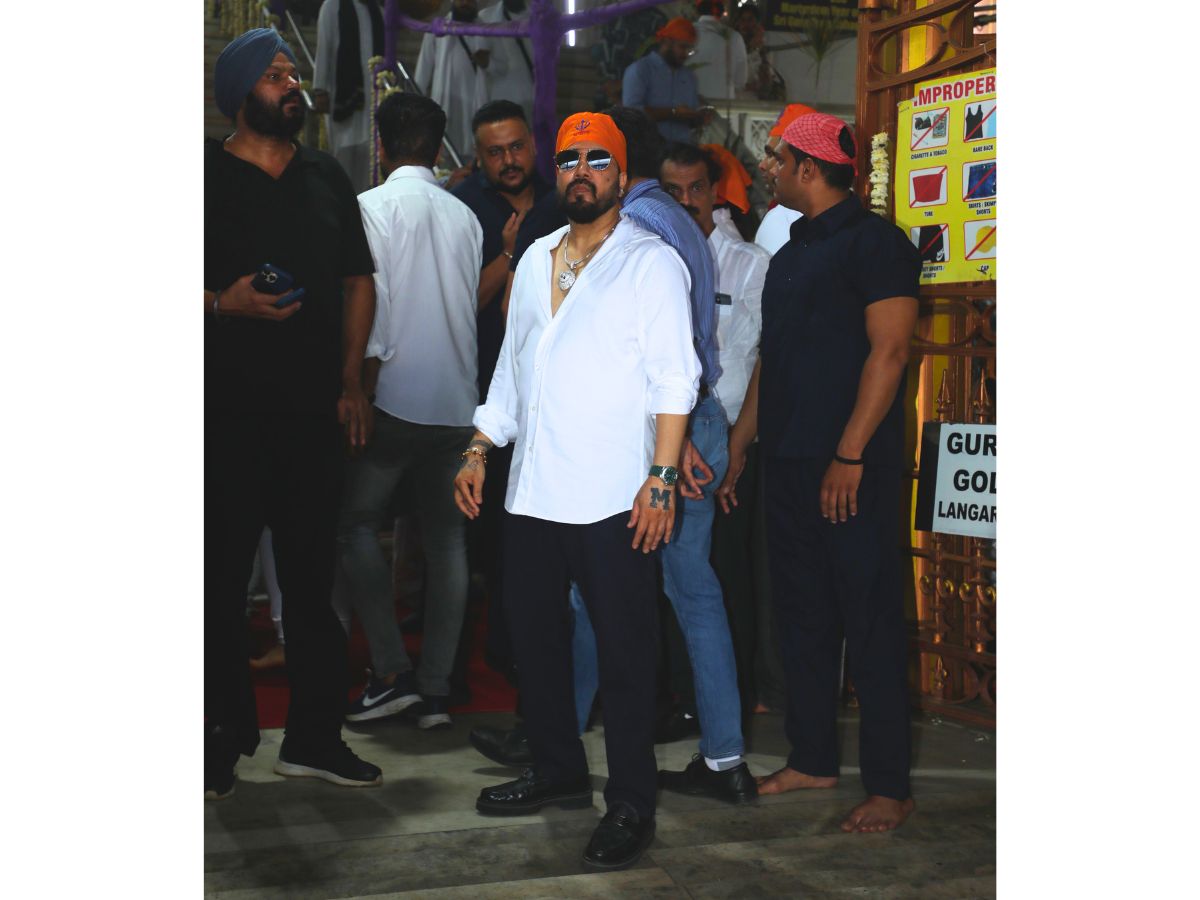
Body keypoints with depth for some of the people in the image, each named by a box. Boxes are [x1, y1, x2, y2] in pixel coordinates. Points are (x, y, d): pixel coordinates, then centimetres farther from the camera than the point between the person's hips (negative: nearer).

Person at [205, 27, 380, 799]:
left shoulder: (327, 177, 14)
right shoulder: (209, 177, 0)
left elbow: (358, 280, 17)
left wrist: (352, 379, 8)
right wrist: (224, 304, -21)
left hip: (315, 409, 4)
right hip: (229, 411, -4)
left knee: (313, 570, 8)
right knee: (224, 575, 1)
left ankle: (316, 734, 17)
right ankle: (224, 739, 12)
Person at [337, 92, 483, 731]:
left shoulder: (373, 206, -5)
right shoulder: (465, 215, 10)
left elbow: (372, 310, -12)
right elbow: (473, 305, 12)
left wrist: (361, 390, -8)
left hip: (398, 395, -5)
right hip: (458, 402, 5)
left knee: (356, 523, 6)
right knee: (446, 539, 7)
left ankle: (391, 671, -2)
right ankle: (436, 689, 9)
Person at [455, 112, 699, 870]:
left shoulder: (651, 261, -3)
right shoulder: (536, 259, 16)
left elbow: (675, 380, -9)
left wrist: (661, 478, -17)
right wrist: (480, 450, 14)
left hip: (614, 496, -6)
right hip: (534, 491, 7)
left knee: (624, 650, 0)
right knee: (534, 634, 13)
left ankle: (632, 802, 11)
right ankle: (559, 771, 30)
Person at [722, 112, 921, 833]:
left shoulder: (874, 241, -8)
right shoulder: (792, 253, 18)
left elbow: (888, 352, -15)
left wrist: (850, 456, -21)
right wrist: (740, 440, 19)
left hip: (853, 467, -8)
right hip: (789, 463, 9)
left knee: (871, 623, -3)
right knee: (803, 617, 12)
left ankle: (890, 786, 4)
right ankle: (813, 759, 24)